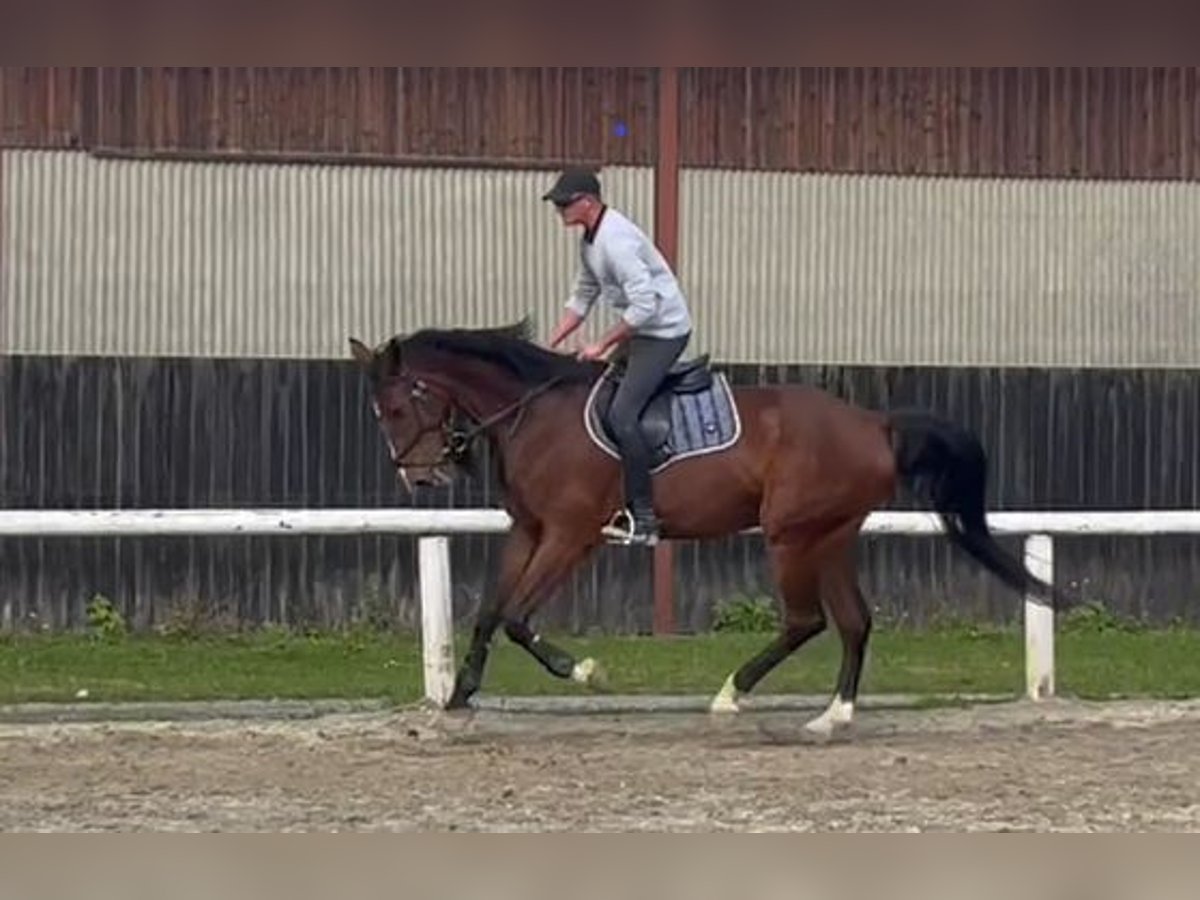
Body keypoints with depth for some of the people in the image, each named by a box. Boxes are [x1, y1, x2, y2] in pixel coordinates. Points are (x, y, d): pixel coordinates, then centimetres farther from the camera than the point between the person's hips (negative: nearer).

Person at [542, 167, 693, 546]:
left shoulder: (616, 240, -24)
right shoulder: (590, 241, 9)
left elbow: (644, 305, -27)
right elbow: (582, 297, 21)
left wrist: (602, 345, -20)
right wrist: (551, 345, 15)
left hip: (664, 331, -11)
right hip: (638, 330, 11)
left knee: (621, 414, -20)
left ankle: (643, 517, -17)